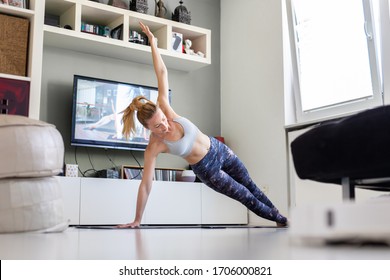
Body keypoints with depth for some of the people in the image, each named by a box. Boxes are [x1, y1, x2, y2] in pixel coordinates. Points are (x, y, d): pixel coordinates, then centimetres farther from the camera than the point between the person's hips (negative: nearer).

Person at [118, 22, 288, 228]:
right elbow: (145, 185, -23)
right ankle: (279, 220, 38)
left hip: (218, 149, 4)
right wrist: (137, 220, -22)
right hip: (206, 169, -4)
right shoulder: (154, 147, -27)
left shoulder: (162, 108, -20)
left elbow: (162, 72, -18)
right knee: (246, 197, 11)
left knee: (250, 186, 22)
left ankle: (280, 217, 44)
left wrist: (152, 41, -20)